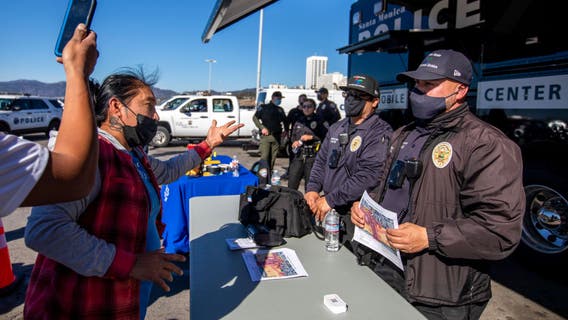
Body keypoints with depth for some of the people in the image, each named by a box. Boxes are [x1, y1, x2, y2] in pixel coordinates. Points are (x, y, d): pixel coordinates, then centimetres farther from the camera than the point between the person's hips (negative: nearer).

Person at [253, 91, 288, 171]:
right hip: (266, 136, -4)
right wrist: (262, 128, -11)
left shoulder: (280, 110, 18)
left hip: (277, 136, 4)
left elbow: (285, 121, 28)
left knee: (273, 158, 4)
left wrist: (286, 130, 11)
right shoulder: (264, 107, 5)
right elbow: (255, 118, 2)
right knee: (264, 157, -12)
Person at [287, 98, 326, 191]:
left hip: (312, 156, -4)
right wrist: (294, 141, 5)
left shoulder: (319, 121, -1)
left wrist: (311, 137, -12)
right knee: (292, 181, 4)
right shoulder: (299, 121, 15)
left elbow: (324, 138, -7)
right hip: (298, 155, 4)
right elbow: (292, 136, 26)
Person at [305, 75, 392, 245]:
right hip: (326, 211, 7)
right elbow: (321, 161, 16)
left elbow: (368, 176, -23)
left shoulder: (380, 133, -13)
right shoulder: (336, 128, 11)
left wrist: (331, 200, -21)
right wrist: (312, 189, -1)